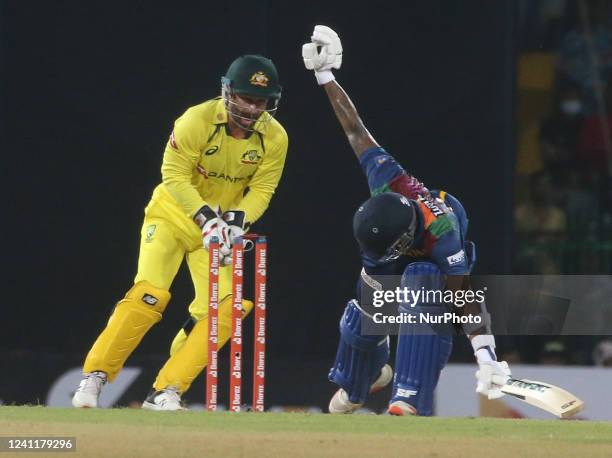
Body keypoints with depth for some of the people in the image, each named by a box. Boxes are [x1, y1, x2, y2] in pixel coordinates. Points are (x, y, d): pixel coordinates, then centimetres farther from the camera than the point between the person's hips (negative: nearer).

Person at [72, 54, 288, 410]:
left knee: (222, 307, -12)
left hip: (221, 226, 4)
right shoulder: (197, 121, -23)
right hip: (173, 216, -4)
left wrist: (238, 220, -25)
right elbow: (175, 176, -20)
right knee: (149, 294, -19)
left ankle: (166, 392, -6)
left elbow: (262, 188, -6)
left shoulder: (275, 137, -12)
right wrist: (207, 218, -32)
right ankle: (94, 378, -10)